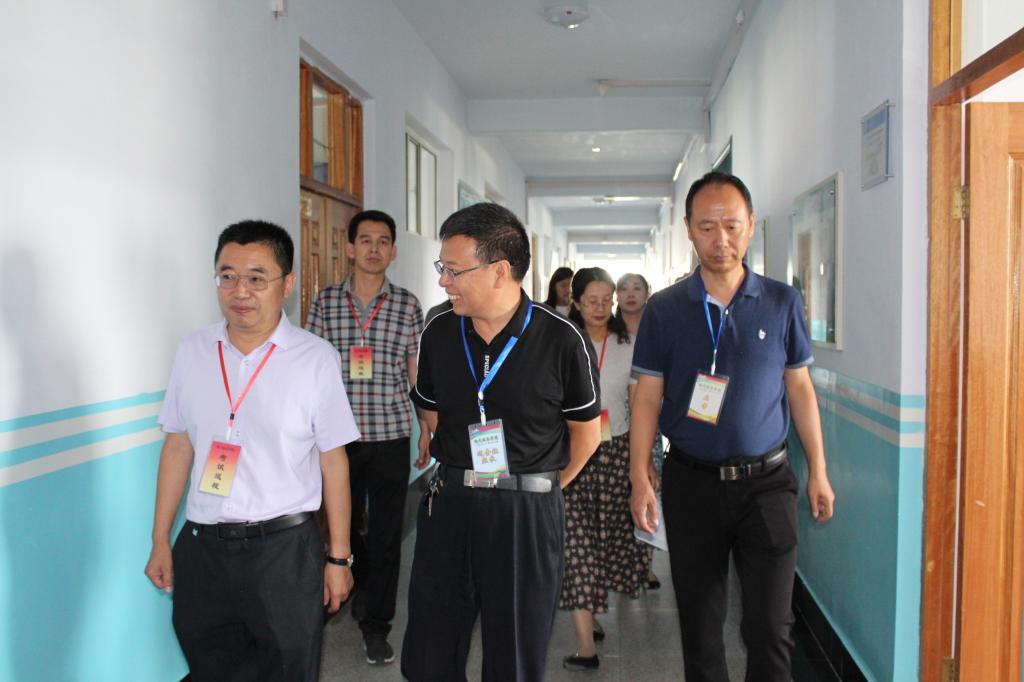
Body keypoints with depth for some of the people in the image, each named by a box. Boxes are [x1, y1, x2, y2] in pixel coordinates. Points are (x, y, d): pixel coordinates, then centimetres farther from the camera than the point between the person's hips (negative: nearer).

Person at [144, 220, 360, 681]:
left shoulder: (316, 359, -9)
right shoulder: (192, 352, 1)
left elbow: (333, 461, -6)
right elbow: (177, 446, 8)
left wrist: (339, 557, -3)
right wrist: (160, 541, 10)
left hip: (285, 548, -3)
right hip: (202, 545, 3)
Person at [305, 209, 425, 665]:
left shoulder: (407, 304, 1)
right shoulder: (326, 301, 3)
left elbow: (418, 372, 6)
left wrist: (429, 428, 2)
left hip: (391, 434, -1)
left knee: (385, 535, 5)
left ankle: (376, 626, 20)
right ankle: (361, 588, 42)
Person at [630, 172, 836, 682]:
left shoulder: (781, 302, 2)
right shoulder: (664, 309, -1)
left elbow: (799, 388, 7)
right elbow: (647, 397, -1)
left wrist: (818, 472, 6)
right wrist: (639, 479, -7)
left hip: (767, 481, 0)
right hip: (691, 482, 0)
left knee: (769, 626, 1)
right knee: (699, 623, 12)